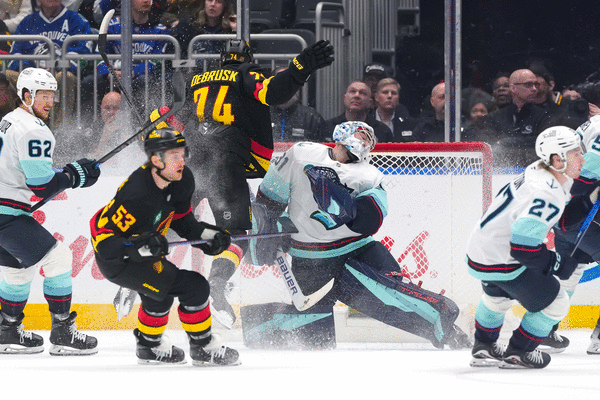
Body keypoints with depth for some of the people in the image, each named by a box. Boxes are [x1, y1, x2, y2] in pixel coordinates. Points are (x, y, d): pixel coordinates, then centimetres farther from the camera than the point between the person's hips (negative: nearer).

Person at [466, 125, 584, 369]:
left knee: (498, 295, 37)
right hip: (502, 263, -10)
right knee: (555, 303, 4)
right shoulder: (546, 195, -29)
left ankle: (483, 347, 51)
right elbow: (524, 247, -32)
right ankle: (517, 354, 16)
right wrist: (558, 265, -19)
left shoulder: (537, 171, 0)